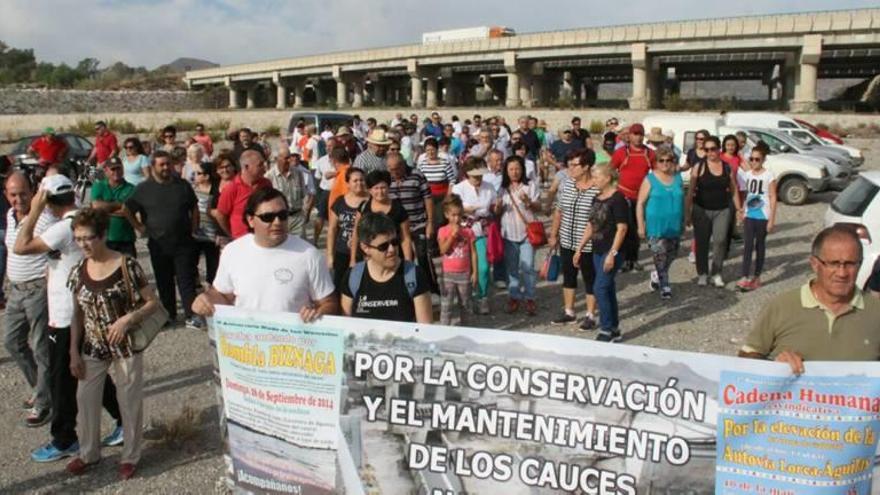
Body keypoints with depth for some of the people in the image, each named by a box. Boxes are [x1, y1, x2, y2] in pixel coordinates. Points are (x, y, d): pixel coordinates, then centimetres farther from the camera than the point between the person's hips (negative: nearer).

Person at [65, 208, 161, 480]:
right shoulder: (78, 272, 0)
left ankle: (130, 456, 26)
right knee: (85, 400, 12)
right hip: (92, 350, 4)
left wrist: (128, 319, -25)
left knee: (130, 402, 7)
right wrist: (74, 353, 5)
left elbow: (152, 302, -9)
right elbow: (77, 314, 7)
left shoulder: (127, 266, -14)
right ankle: (88, 453, 35)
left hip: (126, 348, -4)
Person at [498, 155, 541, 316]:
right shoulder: (503, 188, 9)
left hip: (527, 231, -3)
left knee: (527, 267, -4)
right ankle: (514, 296, 21)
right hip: (508, 232, 3)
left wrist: (528, 202, -22)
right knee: (511, 267, 11)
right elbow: (498, 212, 12)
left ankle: (529, 298, 7)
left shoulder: (530, 185, -1)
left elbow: (538, 207, -2)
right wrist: (499, 206, -11)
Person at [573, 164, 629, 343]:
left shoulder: (617, 199, -13)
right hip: (598, 251, 8)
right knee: (608, 289, 12)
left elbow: (622, 228, -17)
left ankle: (606, 331, 1)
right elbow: (591, 226, 17)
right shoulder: (597, 198, 11)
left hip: (611, 252, -8)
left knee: (600, 289, -9)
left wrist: (612, 253, -21)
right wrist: (579, 249, 16)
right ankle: (614, 330, 20)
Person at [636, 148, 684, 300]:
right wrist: (641, 226, -10)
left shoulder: (678, 178, 7)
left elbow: (682, 201, 16)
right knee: (660, 257, -4)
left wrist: (683, 222, 16)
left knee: (671, 256, 14)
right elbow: (640, 204, -6)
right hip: (655, 227, -5)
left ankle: (656, 275, 39)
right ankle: (665, 286, 9)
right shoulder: (650, 180, -6)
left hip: (674, 226, 5)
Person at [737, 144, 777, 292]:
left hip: (763, 217, -4)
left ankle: (756, 277, 15)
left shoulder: (769, 176, -8)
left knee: (759, 246, 6)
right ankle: (746, 278, -10)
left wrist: (772, 220, -12)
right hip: (749, 216, 4)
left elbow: (773, 198, -9)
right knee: (747, 246, -5)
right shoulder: (747, 174, 6)